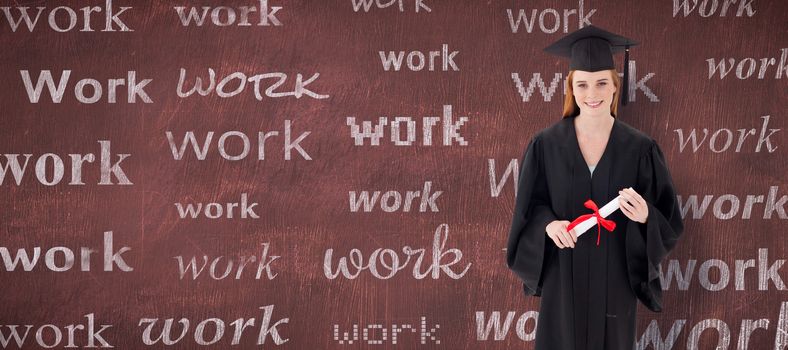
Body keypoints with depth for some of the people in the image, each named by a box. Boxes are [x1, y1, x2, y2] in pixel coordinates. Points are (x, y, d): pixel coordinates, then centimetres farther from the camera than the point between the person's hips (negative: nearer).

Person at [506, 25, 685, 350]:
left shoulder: (640, 149, -4)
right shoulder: (545, 145, -3)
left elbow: (668, 222, -1)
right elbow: (528, 209, 3)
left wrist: (645, 217, -23)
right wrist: (548, 223, -18)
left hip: (615, 278, 0)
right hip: (562, 279, 0)